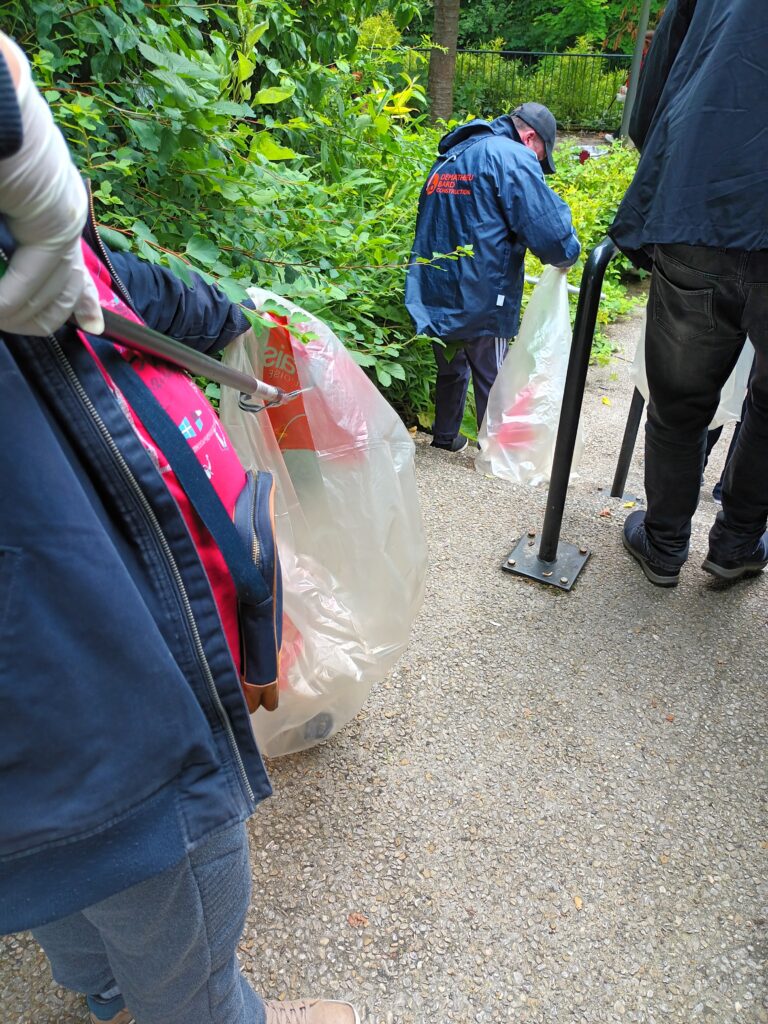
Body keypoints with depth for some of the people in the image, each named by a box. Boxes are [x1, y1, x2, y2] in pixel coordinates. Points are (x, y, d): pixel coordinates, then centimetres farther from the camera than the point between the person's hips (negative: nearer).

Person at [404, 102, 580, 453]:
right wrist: (566, 256, 3)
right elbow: (546, 226, -16)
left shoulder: (448, 159, 19)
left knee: (451, 370, 24)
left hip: (432, 294, 7)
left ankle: (445, 437, 36)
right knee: (491, 380, 8)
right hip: (479, 300, -7)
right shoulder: (513, 157, -8)